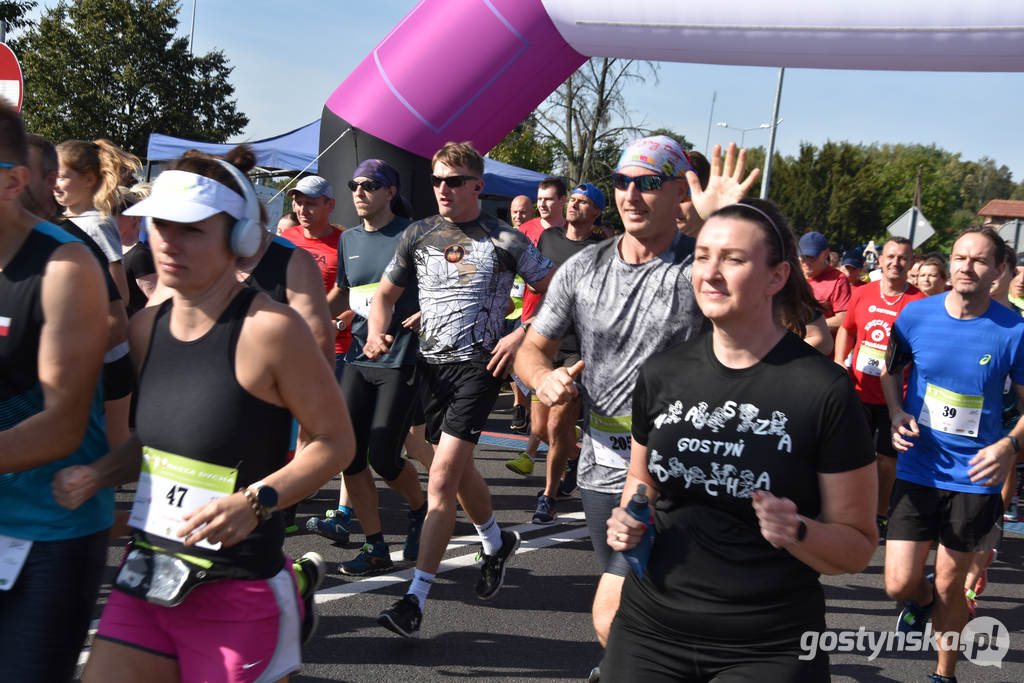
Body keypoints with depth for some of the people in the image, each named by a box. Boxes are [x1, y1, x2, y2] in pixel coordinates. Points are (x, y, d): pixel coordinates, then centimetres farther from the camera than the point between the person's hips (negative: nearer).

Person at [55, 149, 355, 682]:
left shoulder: (270, 328, -16)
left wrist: (256, 502, -23)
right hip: (145, 580, 6)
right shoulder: (147, 327, 5)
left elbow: (334, 441, -10)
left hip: (240, 593, -6)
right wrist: (97, 474, 1)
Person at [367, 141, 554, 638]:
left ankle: (415, 598, -11)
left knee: (443, 475, -15)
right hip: (430, 364, 5)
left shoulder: (505, 241, -3)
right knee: (457, 470, 18)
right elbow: (386, 293, 17)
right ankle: (496, 542, 46)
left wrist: (521, 336, -10)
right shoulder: (417, 236, 8)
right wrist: (377, 332, -3)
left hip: (479, 365, -5)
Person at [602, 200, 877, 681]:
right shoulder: (661, 373, 0)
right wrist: (628, 522, -2)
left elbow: (858, 546, -6)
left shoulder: (824, 392, -13)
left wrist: (798, 532, -25)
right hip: (648, 629, 4)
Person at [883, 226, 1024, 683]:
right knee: (899, 585, -1)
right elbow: (891, 370, 12)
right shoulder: (916, 315, -5)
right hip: (918, 469, 1)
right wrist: (897, 413, -6)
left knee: (949, 583, 11)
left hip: (975, 477, -1)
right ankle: (922, 600, 37)